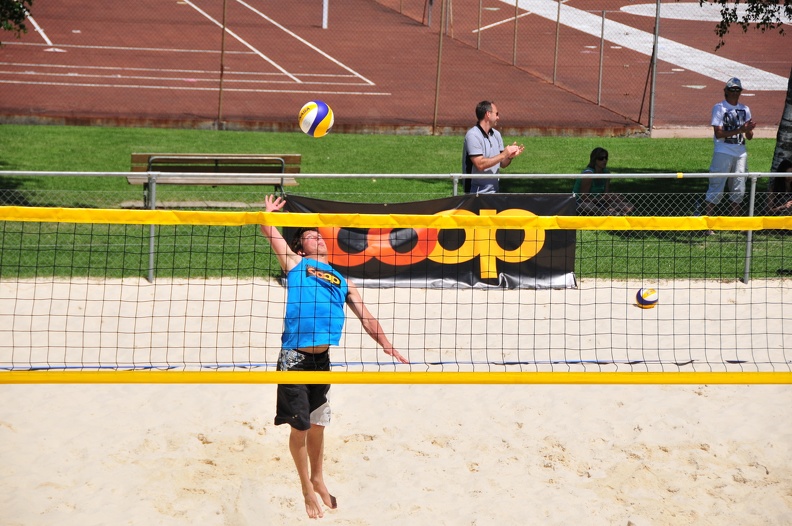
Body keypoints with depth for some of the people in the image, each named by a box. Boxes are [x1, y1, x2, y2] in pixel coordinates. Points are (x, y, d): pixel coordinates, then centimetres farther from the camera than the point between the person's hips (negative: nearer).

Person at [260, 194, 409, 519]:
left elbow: (366, 318, 17)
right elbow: (270, 232, 1)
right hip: (295, 358, -4)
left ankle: (317, 480, 35)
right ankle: (307, 490, 14)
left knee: (317, 425, 16)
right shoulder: (295, 264, 7)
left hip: (322, 359, 4)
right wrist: (268, 212, 15)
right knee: (300, 427, -1)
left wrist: (390, 349, 10)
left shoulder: (342, 281, 19)